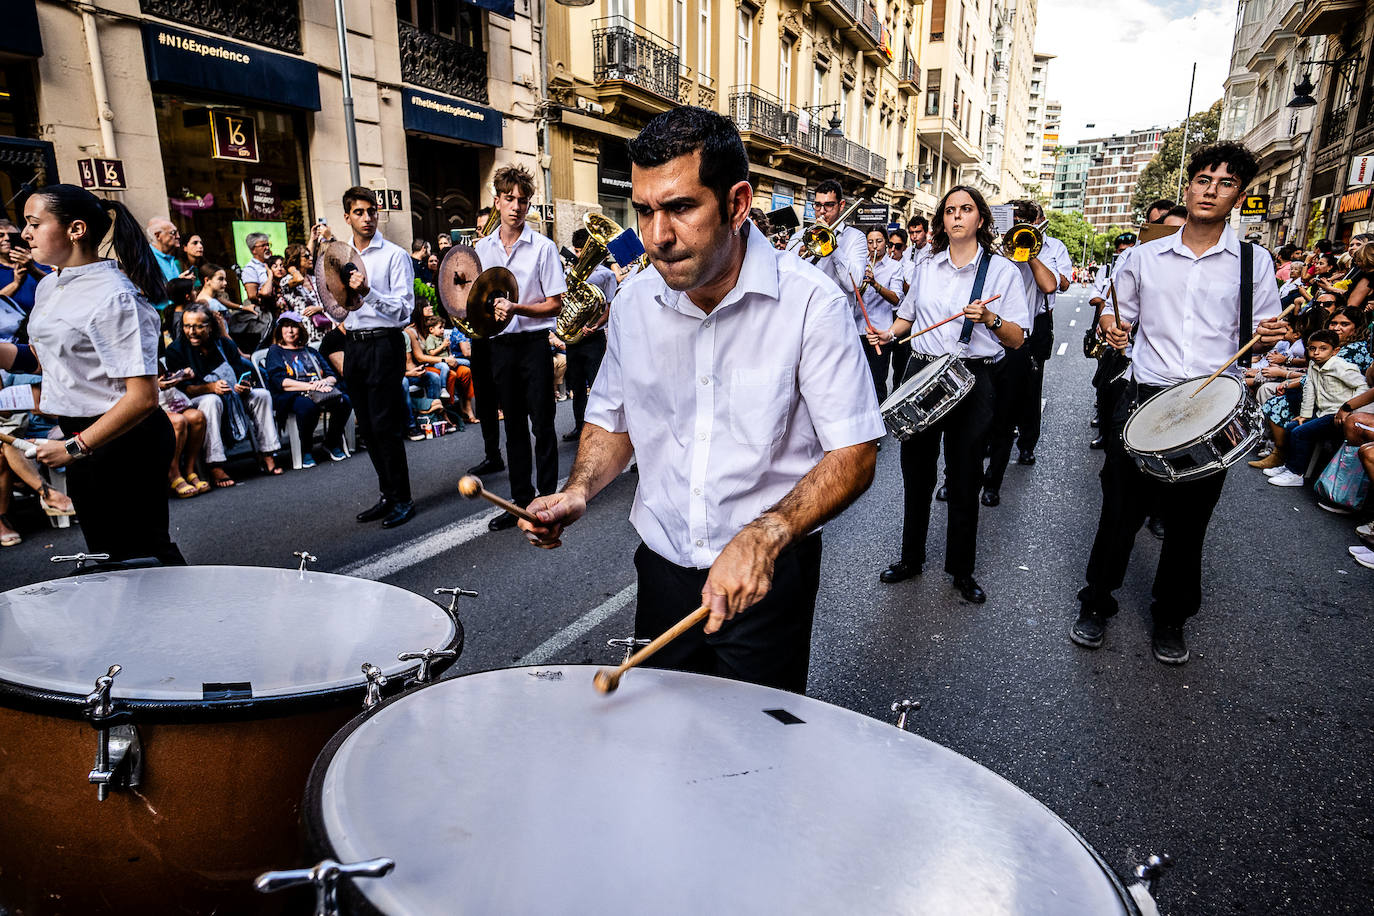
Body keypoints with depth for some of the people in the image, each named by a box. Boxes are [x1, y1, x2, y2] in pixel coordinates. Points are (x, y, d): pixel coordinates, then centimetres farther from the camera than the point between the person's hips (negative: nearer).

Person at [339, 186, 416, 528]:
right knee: (367, 427, 10)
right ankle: (388, 495, 21)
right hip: (353, 345, 7)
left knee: (385, 426, -7)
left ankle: (402, 500, 5)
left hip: (384, 343, -7)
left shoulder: (395, 255, -5)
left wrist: (368, 292, -25)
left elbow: (404, 308, -13)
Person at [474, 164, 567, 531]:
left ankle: (548, 500, 10)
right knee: (514, 425, 11)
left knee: (542, 425, -1)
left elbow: (555, 304, -6)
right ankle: (521, 500, 21)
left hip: (534, 343, -4)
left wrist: (516, 308, -19)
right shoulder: (482, 249, 9)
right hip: (500, 345, 4)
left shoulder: (543, 247, -4)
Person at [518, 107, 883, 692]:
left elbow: (854, 454, -18)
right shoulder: (634, 304, -3)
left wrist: (765, 534, -32)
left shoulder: (812, 305, -18)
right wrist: (578, 491, -8)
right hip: (663, 568, 4)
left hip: (771, 576, -3)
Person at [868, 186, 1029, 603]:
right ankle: (911, 557, 25)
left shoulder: (1001, 269, 1)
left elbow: (1017, 338, -3)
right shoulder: (927, 267, 11)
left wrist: (989, 318, -21)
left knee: (964, 479, 4)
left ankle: (961, 569, 20)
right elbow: (908, 315, 24)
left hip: (973, 380, -3)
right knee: (915, 471, 8)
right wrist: (889, 333, 3)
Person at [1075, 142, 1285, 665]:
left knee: (1188, 523, 9)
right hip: (1144, 403, 0)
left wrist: (1268, 337, -12)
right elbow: (1121, 321, 16)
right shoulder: (1144, 257, 8)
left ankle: (1171, 619, 28)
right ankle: (1095, 604, 23)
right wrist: (1112, 329, -6)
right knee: (1121, 510, 4)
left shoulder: (1254, 264, 6)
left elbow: (1256, 339, 10)